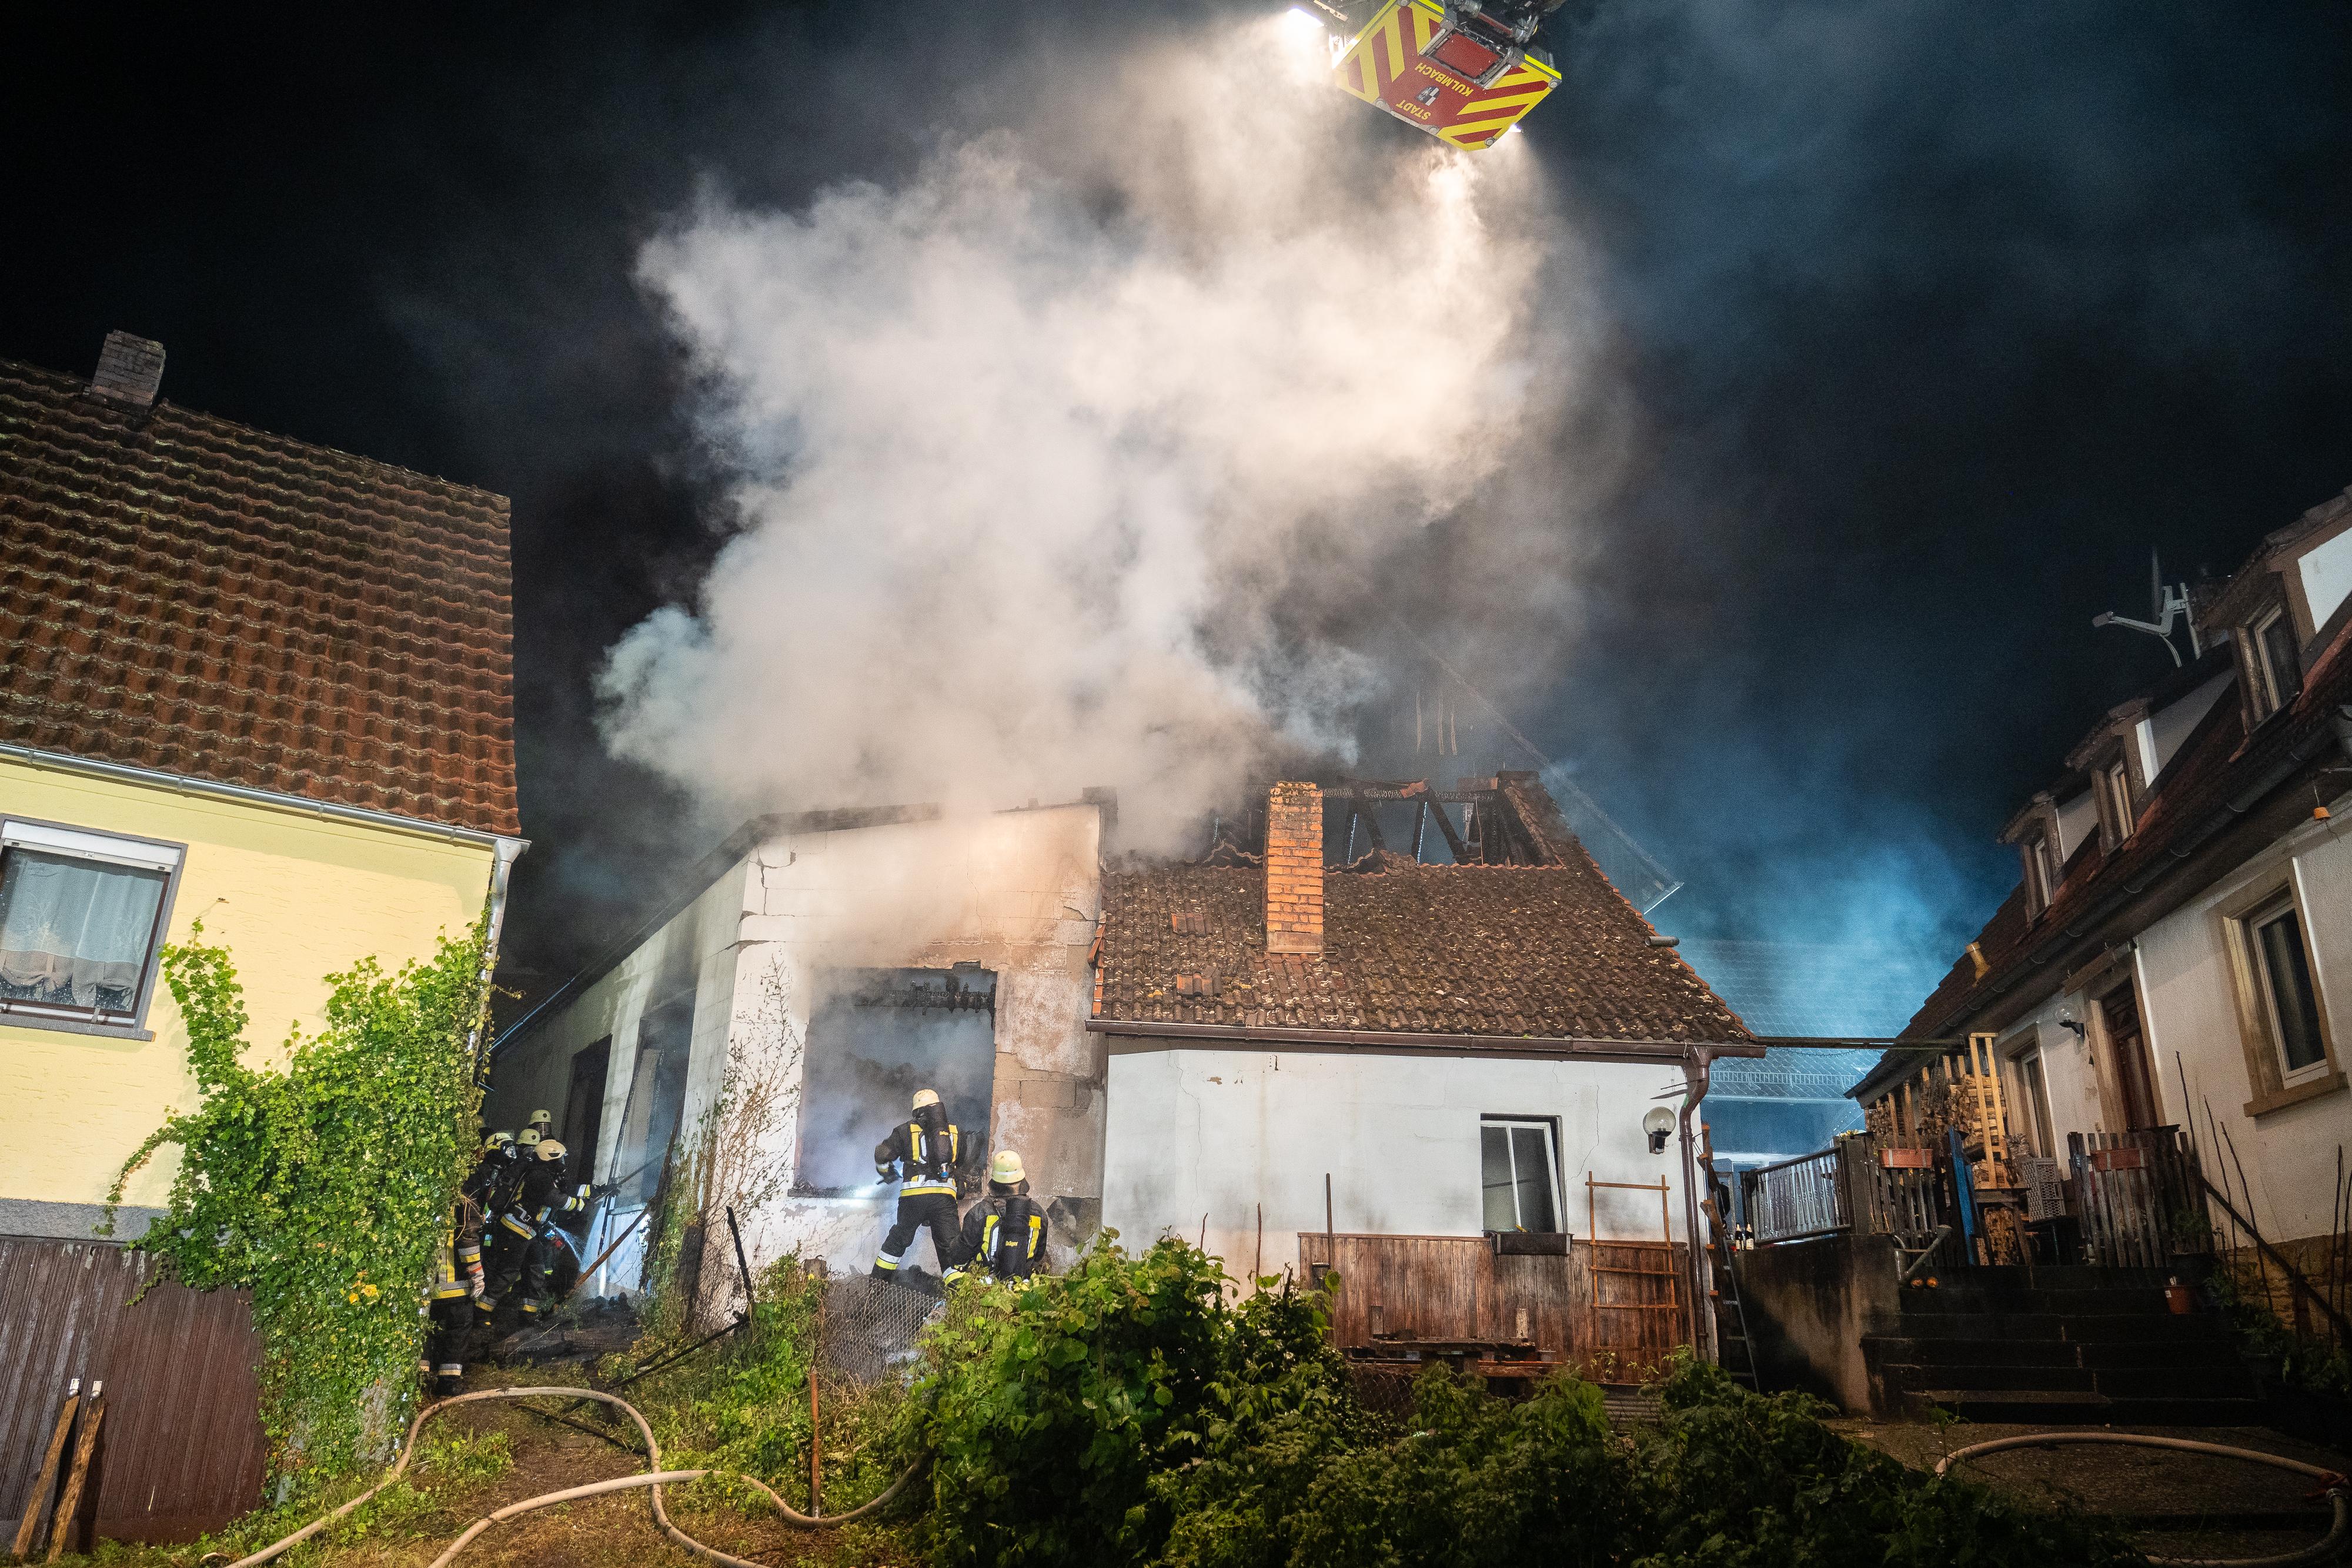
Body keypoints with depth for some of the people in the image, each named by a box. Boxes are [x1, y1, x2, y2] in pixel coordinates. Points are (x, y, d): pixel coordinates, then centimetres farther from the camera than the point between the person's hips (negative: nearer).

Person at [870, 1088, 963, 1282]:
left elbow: (882, 1154, 9)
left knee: (899, 1238, 21)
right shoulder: (956, 1132, 16)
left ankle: (878, 1279, 33)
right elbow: (962, 1163, 25)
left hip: (913, 1195, 0)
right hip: (945, 1196, 0)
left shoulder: (906, 1130, 9)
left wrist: (887, 1172, 29)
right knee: (949, 1246, 6)